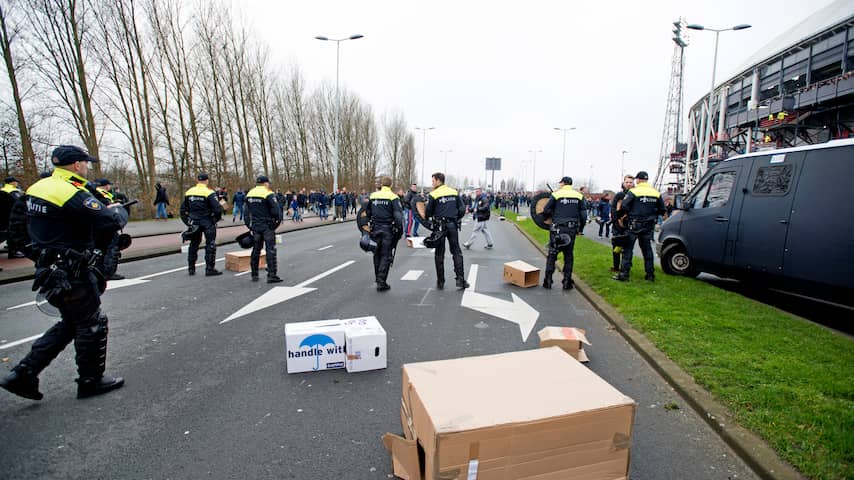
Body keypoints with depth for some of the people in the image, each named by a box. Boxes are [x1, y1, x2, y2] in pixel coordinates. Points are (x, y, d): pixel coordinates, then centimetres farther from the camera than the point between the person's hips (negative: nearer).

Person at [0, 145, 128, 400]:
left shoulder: (38, 187, 7)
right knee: (92, 324, 7)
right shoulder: (73, 194, -22)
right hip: (72, 274, -9)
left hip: (49, 269, 9)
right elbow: (112, 221, -24)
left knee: (70, 323, 23)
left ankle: (24, 373, 23)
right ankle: (91, 381, 20)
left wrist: (102, 207, 7)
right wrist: (118, 209, -1)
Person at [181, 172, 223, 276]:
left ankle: (191, 268, 23)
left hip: (194, 223, 6)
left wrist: (188, 222, 17)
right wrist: (216, 219, -3)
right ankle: (209, 269, 0)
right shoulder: (209, 193, -12)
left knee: (194, 245, 17)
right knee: (210, 245, 1)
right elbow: (217, 208, -19)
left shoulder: (189, 192, 6)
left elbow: (183, 209, 12)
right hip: (207, 223, -5)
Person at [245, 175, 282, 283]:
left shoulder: (249, 194, 9)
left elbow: (247, 212, 12)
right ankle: (271, 275, -4)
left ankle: (254, 275, 22)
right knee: (270, 250, -3)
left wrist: (249, 225, 17)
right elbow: (276, 210, -19)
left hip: (254, 226, 6)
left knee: (256, 250, 15)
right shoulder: (268, 194, -12)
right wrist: (278, 221, -4)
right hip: (267, 226, -6)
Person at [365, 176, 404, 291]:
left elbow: (367, 213, 13)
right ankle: (381, 282, 2)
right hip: (388, 230, -4)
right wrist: (400, 229, -6)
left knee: (377, 255, 16)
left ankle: (378, 279, 26)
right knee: (385, 256, 3)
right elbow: (398, 215, -14)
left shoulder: (372, 196, 6)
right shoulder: (393, 197, -8)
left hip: (375, 229, 4)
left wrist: (369, 226, 23)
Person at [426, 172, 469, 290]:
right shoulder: (454, 192, 5)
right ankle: (460, 280, 3)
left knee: (439, 254, 7)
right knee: (457, 253, 9)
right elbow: (462, 209, 5)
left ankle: (440, 282, 12)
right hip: (453, 226, 3)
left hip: (439, 226, -3)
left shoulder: (433, 195, -8)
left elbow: (428, 213, -4)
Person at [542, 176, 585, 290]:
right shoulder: (579, 196, 7)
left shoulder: (556, 194, -3)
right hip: (572, 229, 3)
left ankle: (548, 281, 5)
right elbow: (583, 214, 6)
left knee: (552, 254, 5)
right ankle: (567, 282, 13)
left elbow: (546, 210, -4)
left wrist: (553, 213, 17)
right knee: (569, 256, 11)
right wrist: (580, 228, 15)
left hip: (558, 228, -3)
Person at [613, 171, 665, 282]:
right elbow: (662, 210, 11)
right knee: (647, 249, 13)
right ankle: (650, 274, 18)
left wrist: (618, 216, 0)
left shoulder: (633, 192, -11)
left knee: (628, 249, 0)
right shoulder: (656, 193, 6)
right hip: (649, 226, 5)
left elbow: (624, 207, -16)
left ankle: (624, 274, -2)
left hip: (634, 225, -5)